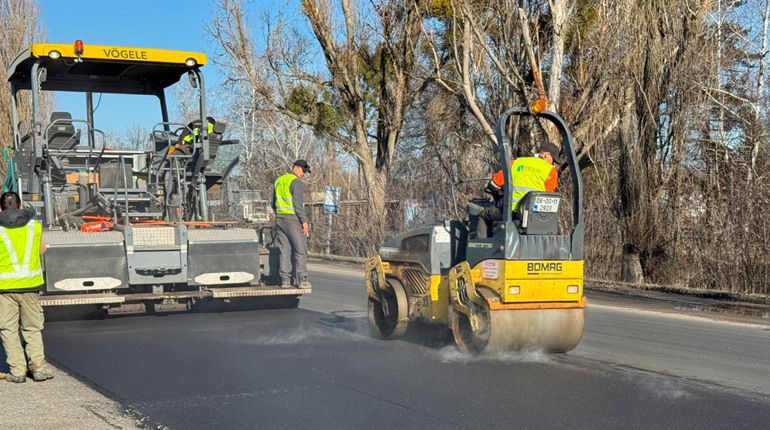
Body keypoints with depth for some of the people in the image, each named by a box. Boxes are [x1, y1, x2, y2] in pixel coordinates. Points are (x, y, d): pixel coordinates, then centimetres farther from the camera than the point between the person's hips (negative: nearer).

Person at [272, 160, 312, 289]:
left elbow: (274, 203, 20)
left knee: (284, 250, 8)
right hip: (292, 219, -7)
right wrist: (304, 221, -13)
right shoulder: (296, 182, -10)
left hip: (279, 219, 7)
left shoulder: (279, 180, 15)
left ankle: (285, 280, 5)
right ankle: (302, 280, -5)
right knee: (300, 250, -2)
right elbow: (298, 204, -16)